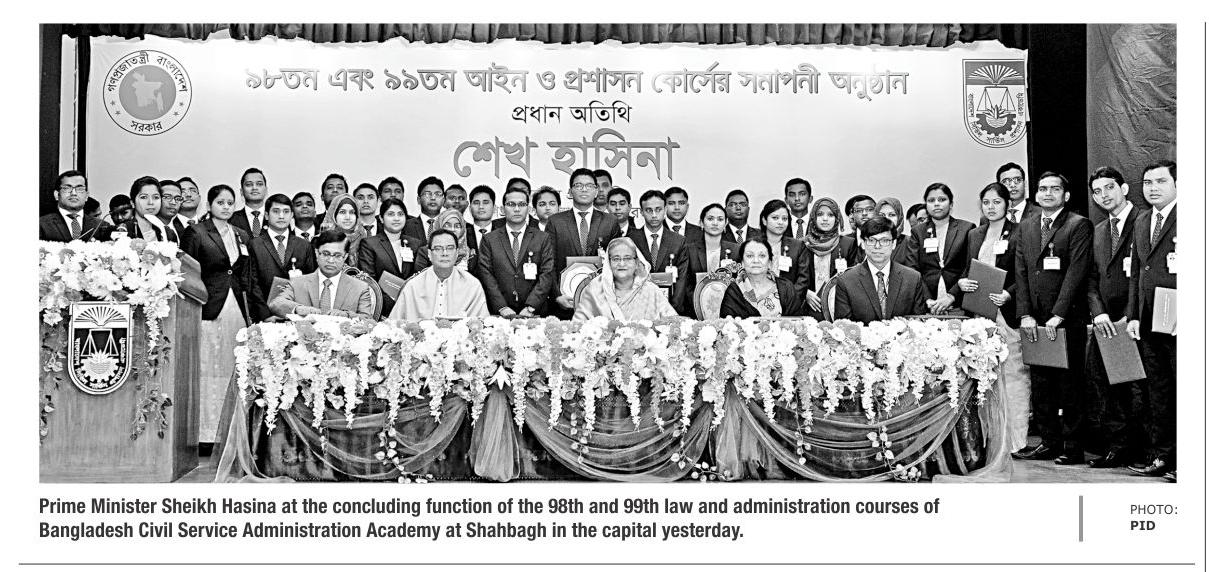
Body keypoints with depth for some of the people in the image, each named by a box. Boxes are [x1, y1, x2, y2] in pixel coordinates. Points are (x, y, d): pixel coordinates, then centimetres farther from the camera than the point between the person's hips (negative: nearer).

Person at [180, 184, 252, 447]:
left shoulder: (241, 236, 16)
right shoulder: (196, 233, 0)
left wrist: (247, 312, 9)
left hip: (237, 309, 5)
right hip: (209, 309, -5)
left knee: (232, 371, 5)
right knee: (207, 371, -4)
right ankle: (205, 434, 0)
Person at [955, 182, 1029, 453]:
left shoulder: (1018, 234, -2)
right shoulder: (974, 235, 16)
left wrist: (1008, 294, -19)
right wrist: (962, 282, -2)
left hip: (1008, 312, -5)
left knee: (1013, 373, -3)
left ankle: (1016, 439, 2)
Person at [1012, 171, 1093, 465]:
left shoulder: (1079, 225, -3)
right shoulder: (1026, 226, 14)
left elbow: (1077, 271, -11)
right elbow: (1021, 273, 10)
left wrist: (1058, 315, -16)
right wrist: (1025, 314, -1)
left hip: (1067, 320, -5)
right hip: (1035, 321, 5)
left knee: (1070, 385, 0)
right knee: (1040, 385, 7)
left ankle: (1072, 446, 7)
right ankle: (1049, 442, 15)